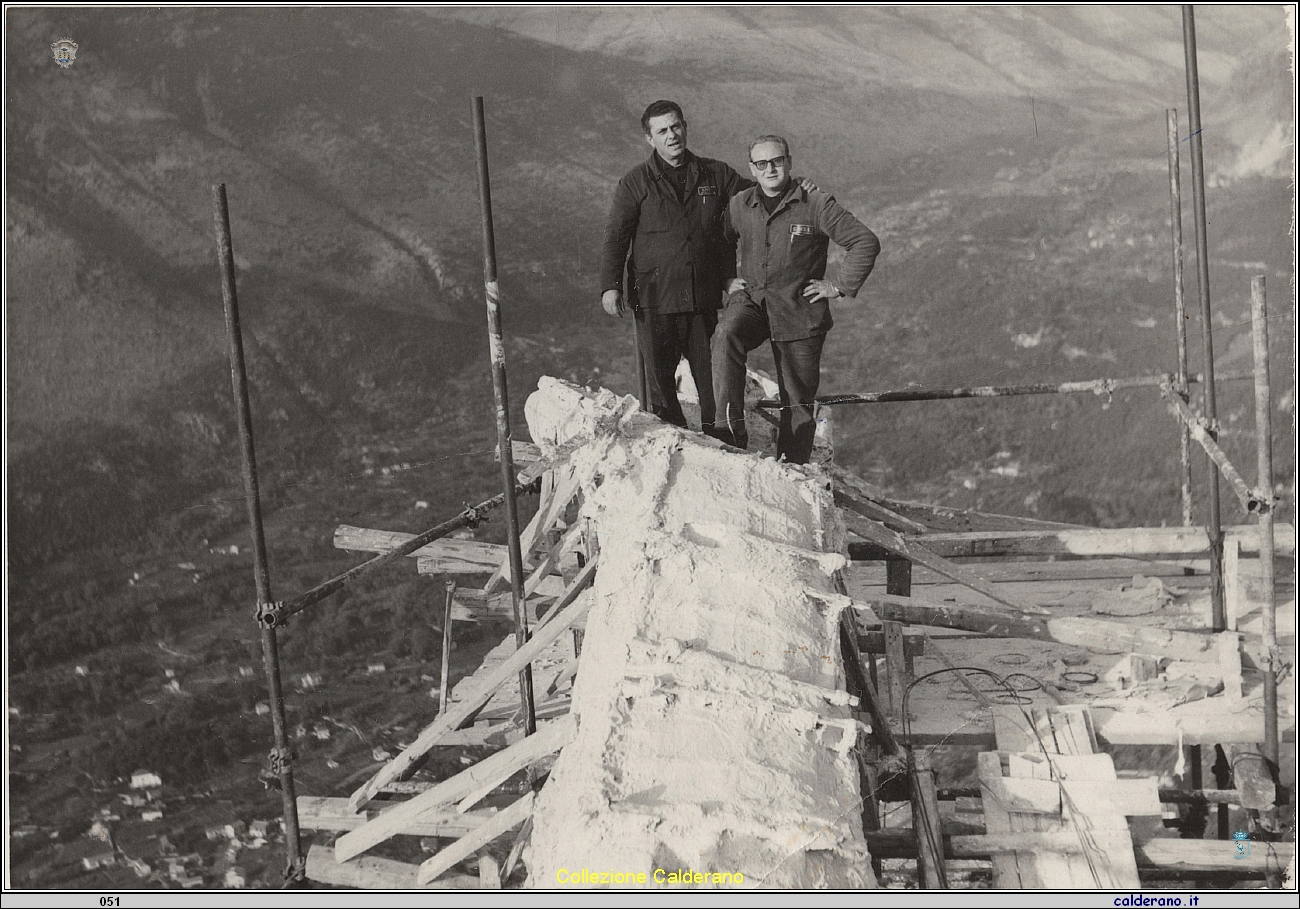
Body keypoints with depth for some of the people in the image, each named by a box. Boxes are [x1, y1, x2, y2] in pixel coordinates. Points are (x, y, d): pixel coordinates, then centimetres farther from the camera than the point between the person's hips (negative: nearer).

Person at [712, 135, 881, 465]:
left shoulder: (816, 205, -6)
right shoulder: (740, 205, 5)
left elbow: (866, 242, -4)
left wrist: (840, 286, -6)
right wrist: (725, 280, 11)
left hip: (799, 311, -2)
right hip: (751, 300, 2)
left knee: (798, 400, 3)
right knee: (726, 335, -32)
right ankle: (730, 431, -33)